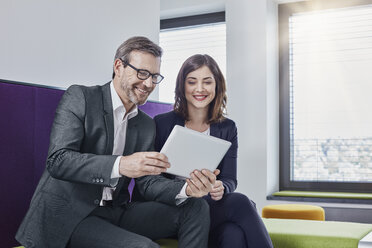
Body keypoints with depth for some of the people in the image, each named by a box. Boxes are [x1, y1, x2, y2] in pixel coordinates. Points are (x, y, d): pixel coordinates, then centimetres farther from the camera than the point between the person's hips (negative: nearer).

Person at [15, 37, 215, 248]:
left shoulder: (147, 125, 13)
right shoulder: (80, 98, -5)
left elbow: (147, 183, 7)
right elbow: (58, 161, -18)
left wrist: (187, 189, -14)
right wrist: (120, 165, -34)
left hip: (116, 212, 6)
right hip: (70, 216, -6)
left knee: (197, 207, -8)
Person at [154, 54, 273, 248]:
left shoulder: (227, 128, 11)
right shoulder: (162, 123, 4)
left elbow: (230, 179, 4)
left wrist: (221, 188, -21)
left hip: (213, 208, 3)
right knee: (240, 203, -29)